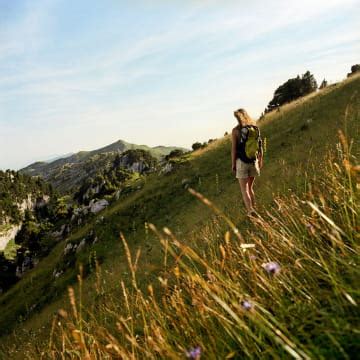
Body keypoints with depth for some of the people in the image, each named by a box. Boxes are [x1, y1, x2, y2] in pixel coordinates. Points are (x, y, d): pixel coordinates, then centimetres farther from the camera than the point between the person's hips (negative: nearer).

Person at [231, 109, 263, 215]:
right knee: (250, 187, 19)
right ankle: (253, 208, 22)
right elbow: (260, 145, 6)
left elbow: (234, 148, -9)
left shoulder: (236, 130, -8)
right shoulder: (255, 128, 4)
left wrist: (233, 164, -3)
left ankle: (250, 211, -12)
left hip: (241, 162, -4)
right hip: (253, 161, 4)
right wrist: (260, 160, 15)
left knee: (244, 189, 0)